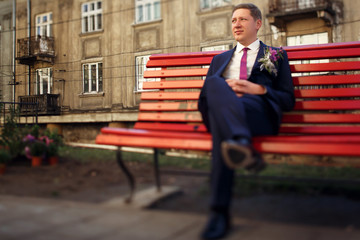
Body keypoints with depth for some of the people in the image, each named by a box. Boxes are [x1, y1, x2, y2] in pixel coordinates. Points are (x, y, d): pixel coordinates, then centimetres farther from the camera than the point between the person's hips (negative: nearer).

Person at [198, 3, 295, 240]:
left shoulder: (276, 55, 25)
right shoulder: (220, 59, 34)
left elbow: (288, 100, 15)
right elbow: (203, 97, 23)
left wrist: (259, 89, -5)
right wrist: (223, 91, 0)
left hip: (260, 112, -2)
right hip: (218, 111, 3)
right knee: (215, 83, -34)